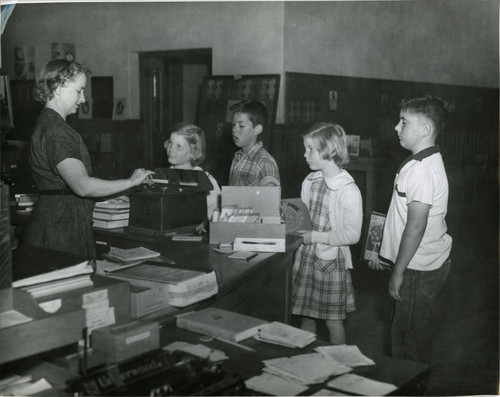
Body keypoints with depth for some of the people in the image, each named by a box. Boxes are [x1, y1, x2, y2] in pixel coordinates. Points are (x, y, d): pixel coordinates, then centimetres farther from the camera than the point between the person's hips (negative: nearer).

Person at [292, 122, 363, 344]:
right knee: (305, 315, 15)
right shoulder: (309, 182, 5)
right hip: (306, 256, 6)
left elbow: (352, 234, -18)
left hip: (331, 260, -6)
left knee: (333, 320, 7)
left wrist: (316, 237, -19)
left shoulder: (348, 191, -16)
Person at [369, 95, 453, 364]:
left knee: (409, 340, 3)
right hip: (426, 263, 10)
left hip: (420, 269, -10)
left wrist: (398, 272, -18)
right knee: (416, 333, 19)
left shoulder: (422, 170, -22)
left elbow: (416, 227, -24)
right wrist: (386, 254, 20)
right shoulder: (422, 163, 11)